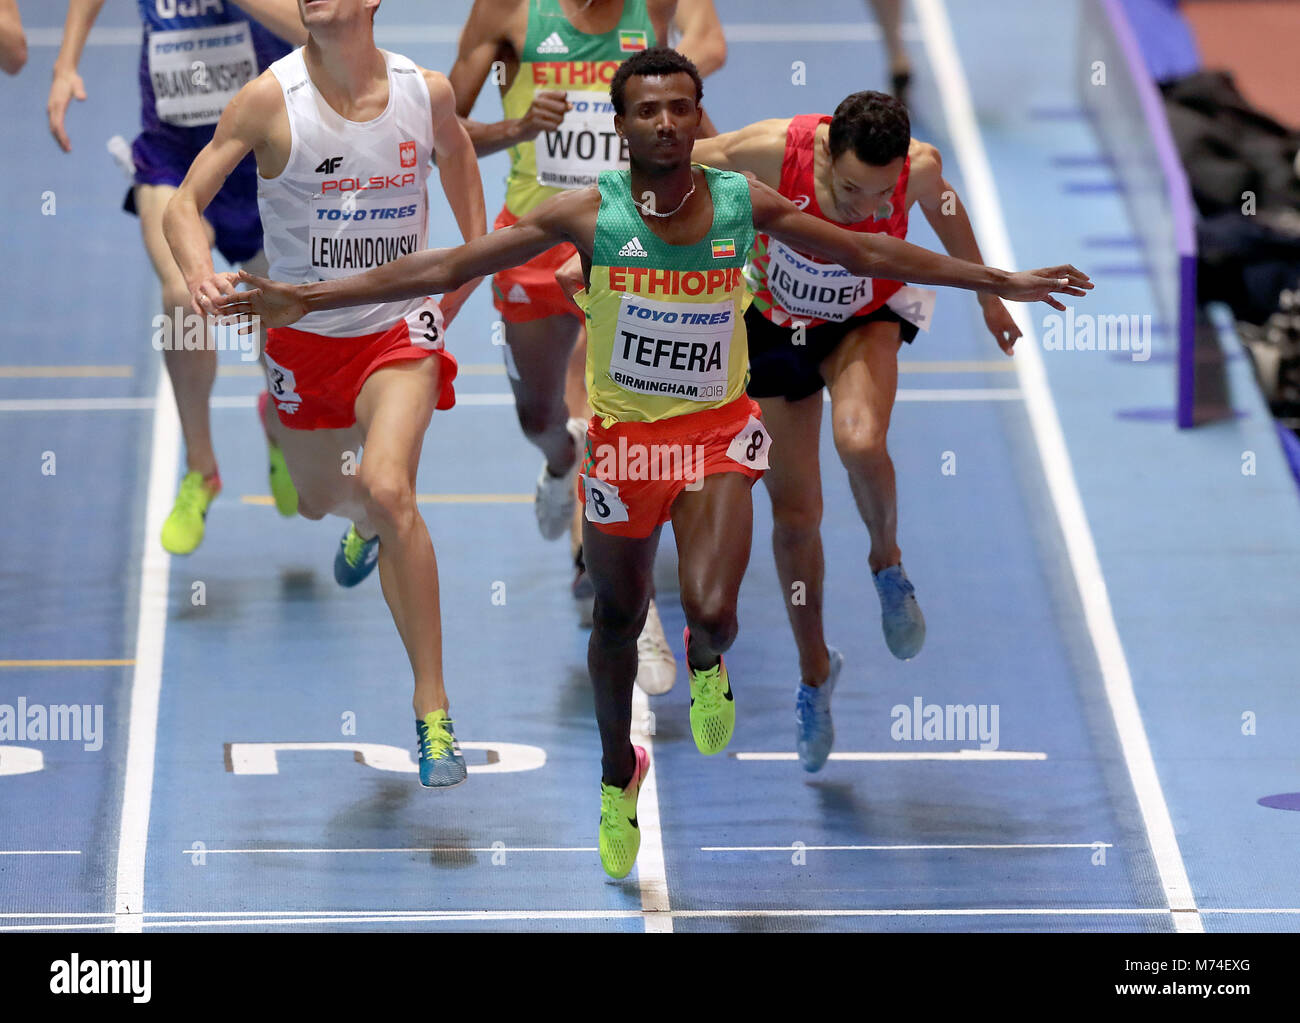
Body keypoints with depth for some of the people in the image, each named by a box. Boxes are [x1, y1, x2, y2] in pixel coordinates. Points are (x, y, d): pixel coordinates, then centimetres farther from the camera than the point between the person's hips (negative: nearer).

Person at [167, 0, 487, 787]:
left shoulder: (427, 91, -8)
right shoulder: (271, 99, -15)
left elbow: (457, 151, 17)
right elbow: (185, 202, -12)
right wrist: (200, 273, -32)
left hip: (398, 326, -2)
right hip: (303, 332, 2)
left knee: (389, 489, -25)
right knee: (320, 501, 20)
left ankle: (433, 706, -17)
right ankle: (365, 524, 63)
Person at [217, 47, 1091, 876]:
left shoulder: (742, 202, -8)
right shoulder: (590, 213, -13)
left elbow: (868, 253, 5)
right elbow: (447, 267, -13)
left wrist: (1001, 281, 7)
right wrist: (307, 300, -19)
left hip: (719, 433, 0)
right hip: (623, 437, 0)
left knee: (712, 612, -21)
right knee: (618, 620, 14)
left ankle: (706, 663, 18)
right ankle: (618, 775, 41)